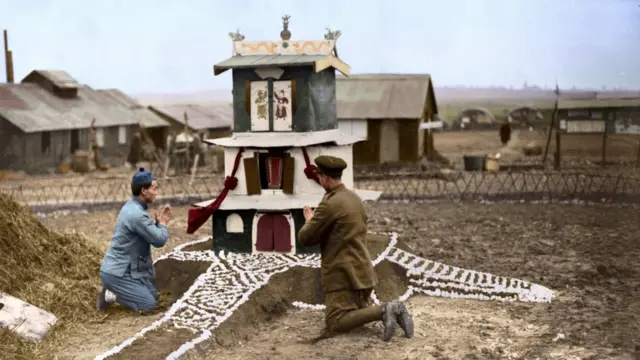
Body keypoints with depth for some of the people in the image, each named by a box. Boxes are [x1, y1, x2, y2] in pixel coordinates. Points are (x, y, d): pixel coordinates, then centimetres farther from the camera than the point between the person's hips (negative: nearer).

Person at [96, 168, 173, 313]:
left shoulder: (133, 207, 9)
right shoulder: (136, 214, -24)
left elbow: (150, 234, 16)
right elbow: (159, 240, -21)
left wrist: (158, 221, -2)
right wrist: (162, 223, -2)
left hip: (124, 268, 10)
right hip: (116, 272, -10)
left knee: (153, 296, 16)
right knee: (148, 304, -7)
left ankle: (112, 290, 13)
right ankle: (109, 295, -1)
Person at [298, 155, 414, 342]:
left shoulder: (329, 204, -16)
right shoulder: (356, 199, 12)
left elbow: (305, 238, -10)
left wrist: (310, 222, 12)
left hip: (343, 274, -9)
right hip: (361, 271, 9)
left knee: (335, 325, -8)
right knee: (356, 315, 21)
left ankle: (383, 312, -24)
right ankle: (394, 312, -4)